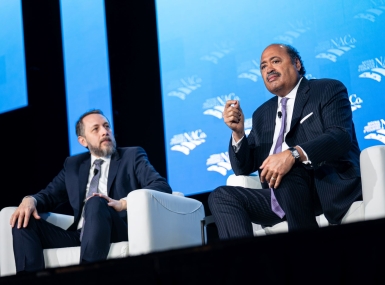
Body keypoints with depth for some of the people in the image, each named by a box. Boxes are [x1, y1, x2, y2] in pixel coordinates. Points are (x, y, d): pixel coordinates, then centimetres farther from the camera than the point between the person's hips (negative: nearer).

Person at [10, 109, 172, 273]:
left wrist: (123, 203, -19)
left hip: (120, 233, -4)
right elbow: (49, 195, 22)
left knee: (95, 202, -33)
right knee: (24, 221, -12)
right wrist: (30, 200, -5)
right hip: (79, 236, 4)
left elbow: (163, 187, -2)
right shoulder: (73, 165, 26)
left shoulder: (132, 156, 13)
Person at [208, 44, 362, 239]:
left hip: (332, 187, -6)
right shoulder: (262, 114, 23)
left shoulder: (328, 90, 6)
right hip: (282, 200, 6)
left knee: (287, 174, -35)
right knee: (222, 197, -11)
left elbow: (341, 136, -13)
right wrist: (238, 132, 0)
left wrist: (293, 154, -29)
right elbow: (244, 168, 19)